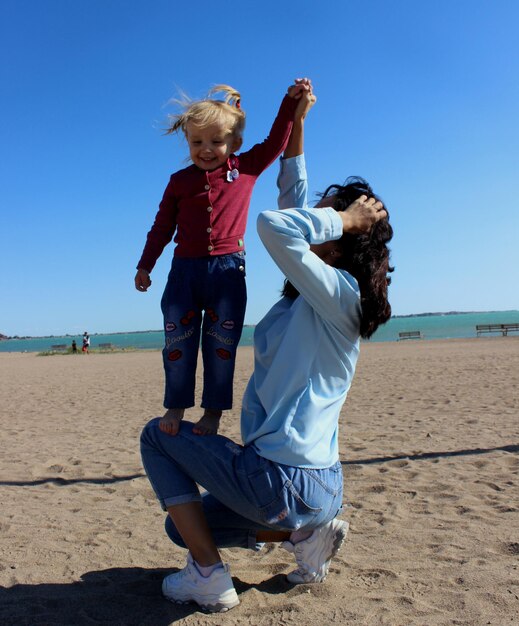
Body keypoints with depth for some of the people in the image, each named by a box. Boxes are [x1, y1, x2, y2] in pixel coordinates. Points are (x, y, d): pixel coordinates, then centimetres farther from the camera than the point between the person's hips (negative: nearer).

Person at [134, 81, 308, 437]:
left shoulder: (246, 169, 5)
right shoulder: (180, 181, 8)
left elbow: (276, 142, 11)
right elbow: (162, 227, 12)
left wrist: (292, 101, 4)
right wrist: (145, 265, 11)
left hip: (227, 269, -1)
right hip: (185, 268, 2)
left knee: (221, 343, 4)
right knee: (178, 340, 3)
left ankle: (214, 411, 13)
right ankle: (176, 406, 16)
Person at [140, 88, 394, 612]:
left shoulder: (341, 296, -18)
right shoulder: (313, 291, 8)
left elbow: (274, 225, -33)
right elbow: (293, 199, 15)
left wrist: (345, 219, -17)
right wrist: (295, 120, 19)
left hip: (284, 480, -9)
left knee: (158, 436, 7)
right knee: (184, 526, 22)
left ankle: (210, 578, 7)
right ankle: (307, 531, 14)